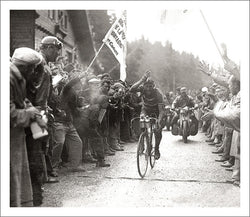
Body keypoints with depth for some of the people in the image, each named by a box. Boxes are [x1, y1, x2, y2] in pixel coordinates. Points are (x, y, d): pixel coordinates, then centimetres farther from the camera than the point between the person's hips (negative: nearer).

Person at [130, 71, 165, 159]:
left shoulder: (158, 93, -31)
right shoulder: (142, 88, -25)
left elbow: (161, 111, -34)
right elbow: (132, 89, -46)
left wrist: (159, 121, -49)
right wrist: (142, 79, -51)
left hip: (156, 111, -1)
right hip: (146, 110, 1)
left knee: (158, 130, -10)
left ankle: (156, 149, 14)